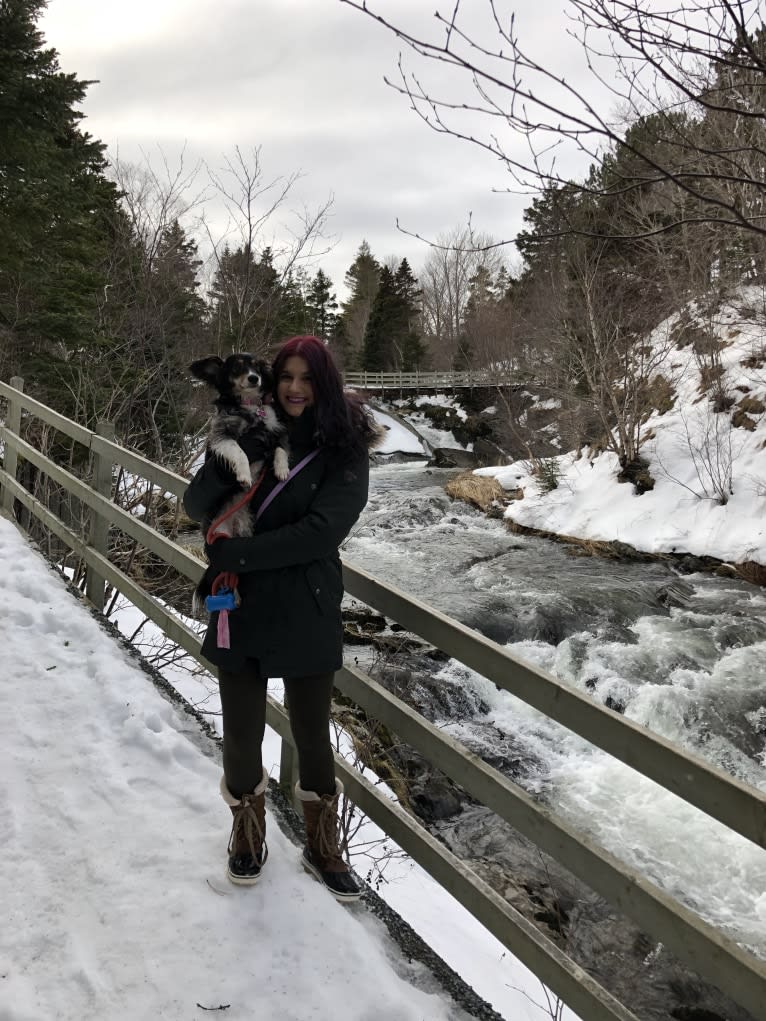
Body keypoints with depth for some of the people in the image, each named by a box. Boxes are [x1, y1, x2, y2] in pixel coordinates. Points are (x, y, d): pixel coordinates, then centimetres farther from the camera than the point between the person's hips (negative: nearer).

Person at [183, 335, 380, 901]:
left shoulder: (345, 449, -9)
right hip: (240, 608, 2)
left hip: (307, 614, -2)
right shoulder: (250, 433, -1)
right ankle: (248, 834, 41)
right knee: (242, 732, 15)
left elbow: (320, 531, -19)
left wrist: (234, 553, -20)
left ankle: (322, 845, 36)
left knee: (312, 734, 13)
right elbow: (196, 507, -3)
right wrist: (224, 462, -24)